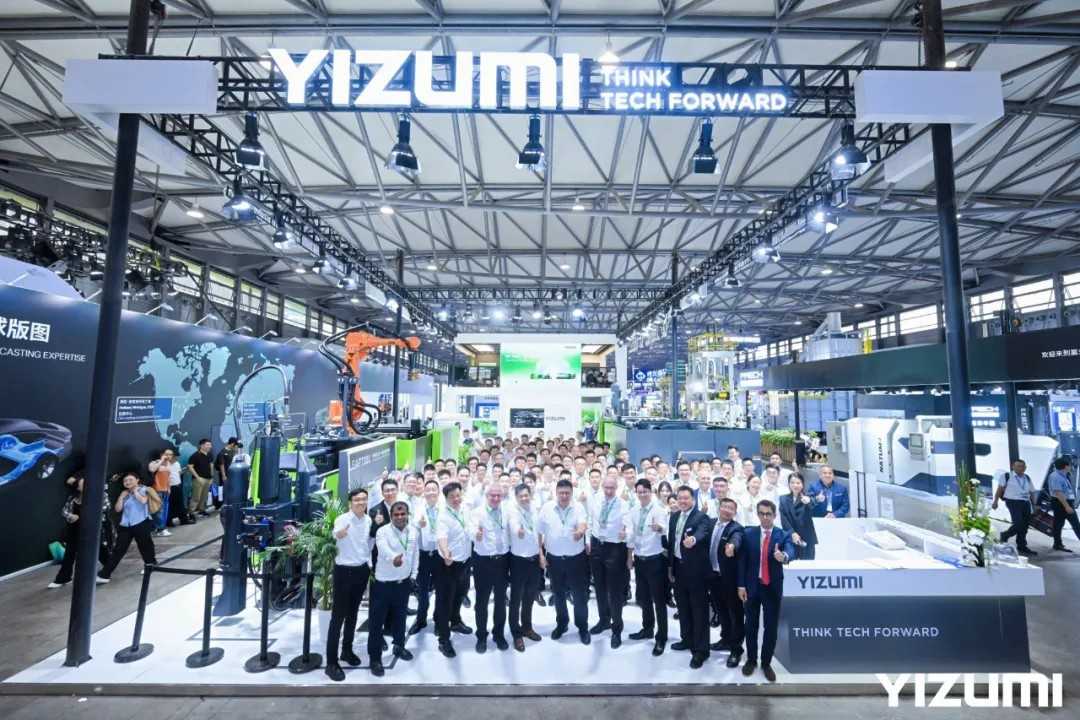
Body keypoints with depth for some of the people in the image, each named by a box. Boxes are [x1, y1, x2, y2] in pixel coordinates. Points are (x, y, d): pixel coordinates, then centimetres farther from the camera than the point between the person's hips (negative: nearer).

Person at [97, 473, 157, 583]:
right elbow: (118, 509, 5)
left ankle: (151, 564, 28)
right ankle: (104, 575, 4)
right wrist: (122, 496, 0)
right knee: (118, 550, 2)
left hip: (141, 524, -4)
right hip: (126, 526, 4)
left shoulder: (143, 489, -2)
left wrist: (135, 491, -8)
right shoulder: (125, 494, 12)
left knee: (145, 546, 8)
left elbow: (143, 501, -22)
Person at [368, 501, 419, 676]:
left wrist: (414, 575, 8)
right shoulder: (382, 532, -19)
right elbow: (384, 549, -39)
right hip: (383, 583, -4)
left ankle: (399, 646, 41)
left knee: (400, 616, 20)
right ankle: (375, 658, 21)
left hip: (404, 582, 5)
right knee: (377, 621, 4)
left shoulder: (413, 531, -2)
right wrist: (393, 558, -59)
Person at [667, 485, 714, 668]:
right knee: (683, 606, 18)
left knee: (699, 609, 3)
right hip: (678, 567, 7)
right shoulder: (674, 517, 7)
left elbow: (702, 533, -36)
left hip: (696, 569, -7)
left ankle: (700, 649, 14)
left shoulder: (702, 517, -14)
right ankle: (687, 639, 35)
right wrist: (670, 566, 12)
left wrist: (692, 540, -58)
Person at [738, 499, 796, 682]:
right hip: (752, 586, 1)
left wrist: (784, 556, -49)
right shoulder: (748, 534, -2)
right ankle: (751, 660, 30)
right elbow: (742, 560, -1)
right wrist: (741, 585, -5)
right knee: (751, 625, 12)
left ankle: (766, 663, 27)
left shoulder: (784, 535, -4)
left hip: (773, 587, -1)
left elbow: (791, 551, -26)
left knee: (771, 627, 8)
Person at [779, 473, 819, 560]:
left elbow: (811, 515, -16)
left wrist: (808, 503, -36)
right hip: (790, 538, 2)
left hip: (806, 539, -1)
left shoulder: (808, 498, 2)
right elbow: (783, 519, 2)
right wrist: (792, 533, -11)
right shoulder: (783, 499, 9)